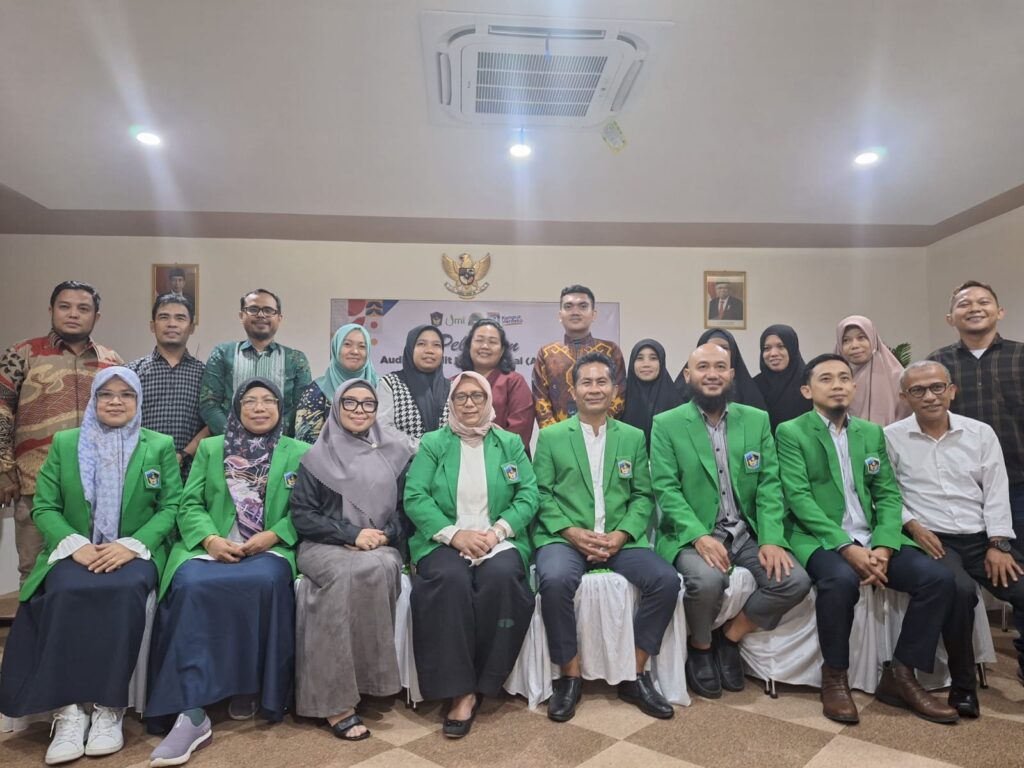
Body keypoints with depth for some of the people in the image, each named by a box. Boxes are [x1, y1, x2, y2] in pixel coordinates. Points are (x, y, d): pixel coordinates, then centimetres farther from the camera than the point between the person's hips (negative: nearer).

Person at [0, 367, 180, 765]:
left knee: (124, 591, -34)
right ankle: (67, 710, -25)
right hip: (75, 552, 2)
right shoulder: (64, 443, 11)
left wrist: (131, 544, -15)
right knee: (65, 593, -32)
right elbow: (43, 507, 5)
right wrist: (75, 544, -13)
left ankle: (109, 708, -25)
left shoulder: (160, 446, 7)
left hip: (136, 552, -1)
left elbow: (171, 506, 0)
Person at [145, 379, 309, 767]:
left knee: (265, 583, -35)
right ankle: (191, 713, -29)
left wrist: (273, 535, -15)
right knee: (190, 586, -31)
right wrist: (211, 539, -13)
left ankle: (250, 686, -12)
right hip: (212, 548, 2)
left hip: (270, 549, -1)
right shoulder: (210, 448, 16)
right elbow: (189, 505, 6)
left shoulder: (299, 453, 11)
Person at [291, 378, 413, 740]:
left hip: (382, 547, 2)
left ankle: (338, 694, -21)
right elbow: (302, 514, 0)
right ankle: (336, 698, -27)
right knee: (356, 571, -35)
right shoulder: (318, 456, 5)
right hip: (325, 547, -1)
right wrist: (352, 534, -12)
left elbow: (407, 506, 10)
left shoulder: (395, 452, 11)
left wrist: (384, 536, -10)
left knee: (380, 568, -34)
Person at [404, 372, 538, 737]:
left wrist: (497, 531, -14)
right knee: (450, 579, -33)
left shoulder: (510, 443, 13)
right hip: (444, 541, 0)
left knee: (501, 576, -32)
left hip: (499, 541, 1)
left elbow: (529, 495, 3)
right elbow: (414, 497, -2)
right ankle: (460, 690, -23)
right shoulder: (432, 443, 10)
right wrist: (454, 534, -16)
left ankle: (477, 684, -17)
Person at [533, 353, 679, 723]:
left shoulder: (633, 437, 12)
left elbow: (643, 496, 8)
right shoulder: (550, 436, 7)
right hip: (565, 537, -2)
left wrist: (621, 534, -10)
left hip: (620, 539, 2)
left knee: (666, 580, -22)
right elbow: (542, 494, 2)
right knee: (555, 580, -33)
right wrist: (571, 532, -14)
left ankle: (635, 675, -2)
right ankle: (570, 676, -9)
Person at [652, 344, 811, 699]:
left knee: (795, 581, -19)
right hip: (691, 535, -4)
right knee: (707, 580, -32)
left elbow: (770, 485, 3)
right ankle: (699, 647, 2)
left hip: (747, 533, 4)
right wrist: (699, 536, -23)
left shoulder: (757, 420, 8)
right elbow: (666, 490, -9)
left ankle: (729, 637, 8)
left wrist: (771, 539, -12)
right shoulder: (666, 424, -2)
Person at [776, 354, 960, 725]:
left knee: (939, 578, -16)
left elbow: (889, 495, 8)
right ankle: (834, 676, -10)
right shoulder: (790, 433, -2)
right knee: (842, 580, -35)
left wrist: (883, 547, -10)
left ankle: (900, 675, 0)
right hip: (821, 538, -5)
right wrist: (847, 547, -21)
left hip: (872, 538, 6)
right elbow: (799, 498, -12)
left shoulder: (872, 432, 15)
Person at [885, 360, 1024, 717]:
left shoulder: (981, 433, 7)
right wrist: (911, 524, -12)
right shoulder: (891, 438, -1)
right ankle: (963, 683, -11)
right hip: (930, 539, -3)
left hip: (981, 538, 4)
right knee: (959, 589, -30)